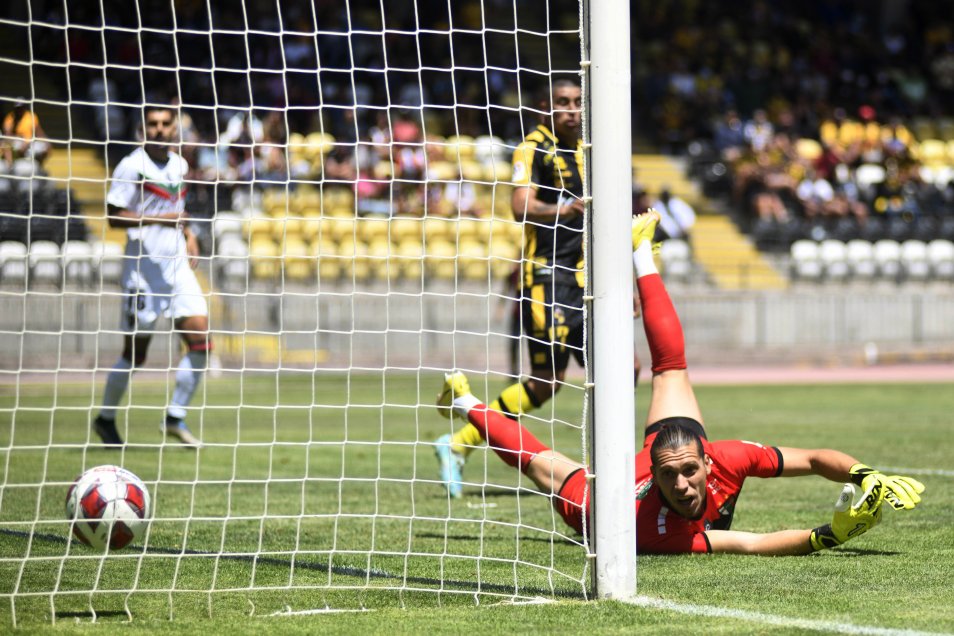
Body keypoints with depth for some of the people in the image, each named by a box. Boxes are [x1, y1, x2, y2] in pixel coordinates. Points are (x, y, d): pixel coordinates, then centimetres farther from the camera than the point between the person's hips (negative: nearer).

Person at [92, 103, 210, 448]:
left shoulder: (179, 165, 12)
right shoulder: (132, 166, -9)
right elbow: (114, 216, -14)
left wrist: (188, 235, 13)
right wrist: (159, 219, -21)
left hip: (177, 264, 6)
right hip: (143, 265, -6)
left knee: (201, 341, -6)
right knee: (135, 352, 1)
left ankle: (176, 418, 6)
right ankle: (106, 419, 20)